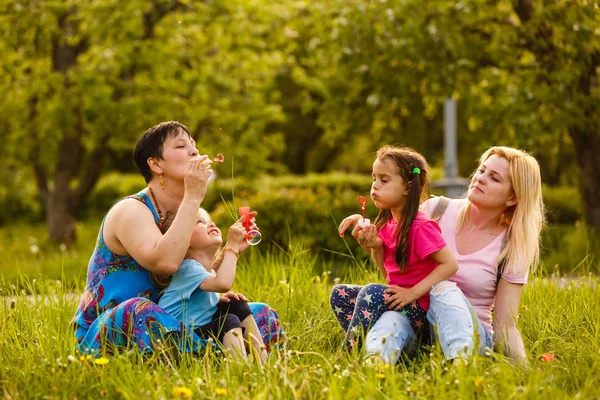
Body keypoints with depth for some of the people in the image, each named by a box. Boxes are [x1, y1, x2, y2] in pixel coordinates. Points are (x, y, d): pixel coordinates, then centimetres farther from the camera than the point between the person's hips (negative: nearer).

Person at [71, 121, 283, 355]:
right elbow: (165, 263, -35)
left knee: (263, 315, 1)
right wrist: (193, 198, -28)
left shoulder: (185, 212, 9)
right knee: (140, 311, -42)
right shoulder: (130, 211, -15)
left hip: (162, 326, 8)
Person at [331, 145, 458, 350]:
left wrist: (413, 292, -25)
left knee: (372, 292, -30)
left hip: (419, 309, -9)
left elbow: (450, 264, -22)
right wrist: (375, 248, -4)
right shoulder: (387, 223, 8)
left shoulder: (420, 227, -16)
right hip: (394, 298, 9)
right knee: (339, 294, 3)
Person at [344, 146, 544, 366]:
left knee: (446, 290, -35)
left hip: (468, 332, -1)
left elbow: (505, 326, -3)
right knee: (391, 320, -36)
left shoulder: (512, 250, -1)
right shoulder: (438, 210, 4)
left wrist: (525, 370, -22)